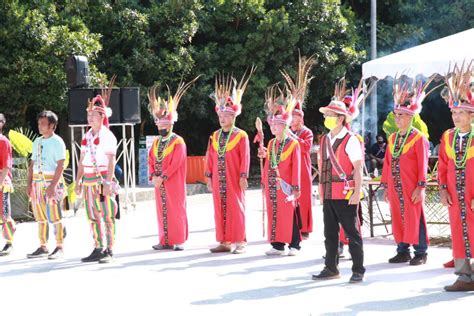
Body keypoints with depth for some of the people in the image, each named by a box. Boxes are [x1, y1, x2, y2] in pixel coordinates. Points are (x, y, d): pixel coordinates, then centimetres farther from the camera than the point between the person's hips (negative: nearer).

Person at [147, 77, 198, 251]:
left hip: (174, 184, -6)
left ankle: (179, 240, 2)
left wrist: (162, 178, -19)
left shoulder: (178, 142, -8)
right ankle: (165, 241, 11)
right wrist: (153, 176, -7)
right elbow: (151, 161, 10)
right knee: (162, 211, 7)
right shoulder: (156, 142, 13)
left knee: (176, 211, -3)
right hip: (159, 184, 6)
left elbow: (175, 163, -16)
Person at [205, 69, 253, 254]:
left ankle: (239, 242, 2)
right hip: (218, 181, 5)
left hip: (234, 181, -5)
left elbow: (245, 158, -7)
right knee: (220, 209, 6)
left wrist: (243, 177, -12)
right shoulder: (214, 137, 11)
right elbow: (210, 158, 13)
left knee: (236, 209, -2)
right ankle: (224, 242, 12)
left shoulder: (241, 136, -4)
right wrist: (209, 176, 8)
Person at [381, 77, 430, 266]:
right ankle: (403, 251, 18)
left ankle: (420, 253, 5)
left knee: (415, 220, -2)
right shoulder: (392, 138, 11)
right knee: (398, 219, 9)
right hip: (395, 189, 6)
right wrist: (386, 186, 11)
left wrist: (420, 187, -15)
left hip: (411, 189, -6)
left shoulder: (419, 138, -7)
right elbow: (387, 163, 13)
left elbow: (423, 165, -10)